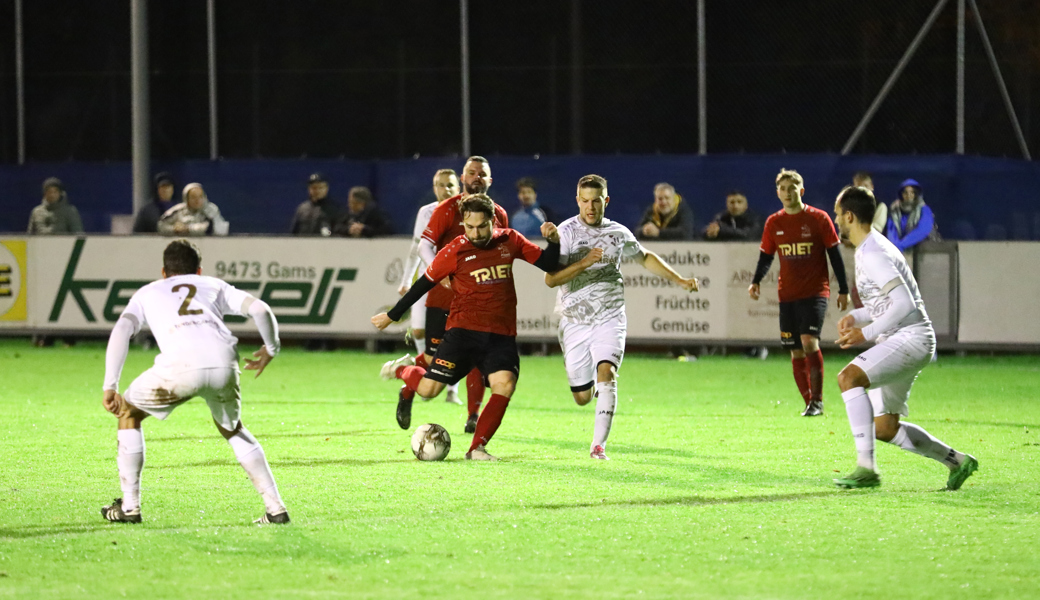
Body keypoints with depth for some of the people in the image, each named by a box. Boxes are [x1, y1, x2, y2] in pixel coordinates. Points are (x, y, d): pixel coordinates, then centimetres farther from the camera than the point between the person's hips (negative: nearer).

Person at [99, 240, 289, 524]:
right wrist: (271, 349, 38)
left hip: (182, 365, -3)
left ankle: (129, 506, 20)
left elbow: (121, 330, 13)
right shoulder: (214, 285, 34)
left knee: (128, 412, 23)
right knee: (232, 428, 30)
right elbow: (259, 309, 20)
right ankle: (275, 508, 22)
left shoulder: (147, 293, 31)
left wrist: (110, 386, 10)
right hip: (223, 362, 3)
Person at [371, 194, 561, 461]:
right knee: (428, 389, -8)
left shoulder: (510, 242, 5)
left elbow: (547, 264, 11)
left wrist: (554, 242, -10)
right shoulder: (455, 252, -4)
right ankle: (403, 369, 26)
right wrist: (392, 316, 11)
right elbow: (425, 284, 5)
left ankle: (477, 448, -11)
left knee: (505, 385, -21)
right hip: (464, 330, -2)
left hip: (502, 336, 2)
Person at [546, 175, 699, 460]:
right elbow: (550, 279, -14)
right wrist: (584, 262, -27)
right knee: (582, 397, 2)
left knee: (606, 372, -24)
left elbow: (645, 257, 27)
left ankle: (599, 444, -23)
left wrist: (679, 280, 23)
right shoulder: (567, 231, -5)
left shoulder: (618, 233, 6)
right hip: (574, 320, -1)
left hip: (609, 317, 1)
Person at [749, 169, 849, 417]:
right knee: (796, 352, 4)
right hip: (788, 294, 4)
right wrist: (756, 282, -5)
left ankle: (817, 400, -14)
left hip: (815, 292, -4)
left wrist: (844, 290, 0)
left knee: (809, 341, -21)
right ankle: (810, 403, 15)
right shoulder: (773, 223, 6)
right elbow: (765, 256, 13)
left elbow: (834, 254, 1)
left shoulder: (818, 219, -4)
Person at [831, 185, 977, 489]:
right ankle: (956, 461, 24)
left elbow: (904, 304, -25)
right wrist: (854, 317, 10)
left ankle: (866, 468, -31)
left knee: (848, 377, -29)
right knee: (885, 429, 12)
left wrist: (866, 333, -20)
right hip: (898, 341, 11)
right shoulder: (871, 249, 17)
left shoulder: (872, 254, -16)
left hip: (911, 337, -11)